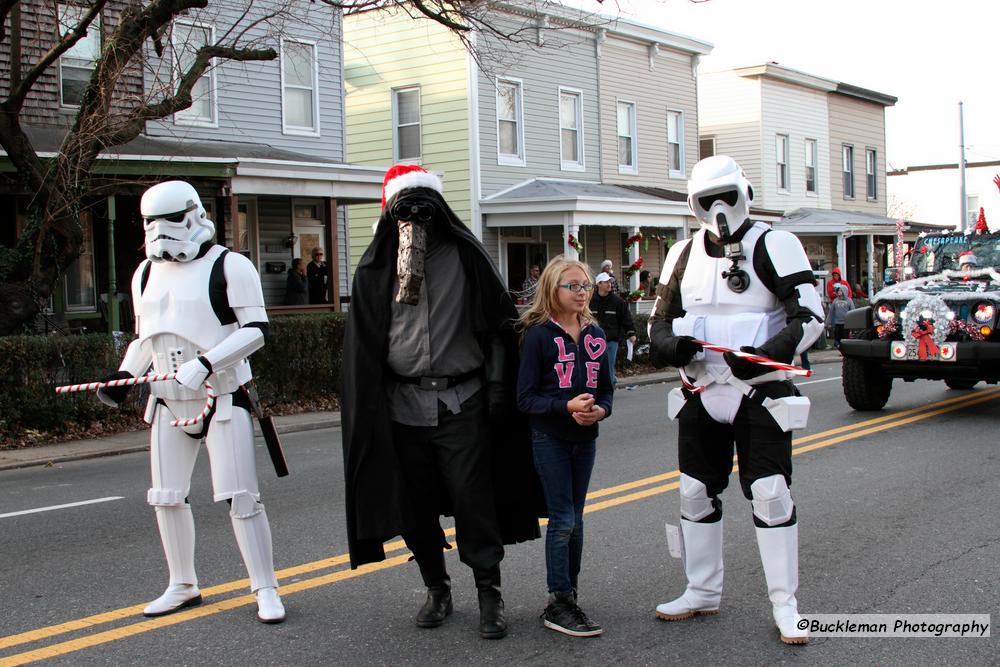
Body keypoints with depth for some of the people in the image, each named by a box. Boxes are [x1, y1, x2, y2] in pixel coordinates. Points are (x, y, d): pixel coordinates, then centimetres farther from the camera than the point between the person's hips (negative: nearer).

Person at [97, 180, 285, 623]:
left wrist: (205, 363, -24)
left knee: (240, 496, -7)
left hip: (223, 397, -6)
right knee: (166, 497, 9)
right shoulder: (147, 273, 12)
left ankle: (265, 589, 3)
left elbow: (256, 331, -14)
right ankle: (183, 586, 24)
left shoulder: (229, 266, -9)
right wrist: (123, 377, 3)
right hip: (169, 400, 7)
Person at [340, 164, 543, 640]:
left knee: (474, 500, -4)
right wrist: (369, 412, 0)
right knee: (415, 506, 8)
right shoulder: (376, 270, 7)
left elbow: (498, 326, 3)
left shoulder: (465, 256, 3)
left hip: (462, 403, -2)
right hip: (403, 405, 2)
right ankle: (437, 590, 24)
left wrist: (497, 387, -4)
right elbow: (362, 347, 7)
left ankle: (489, 594, 8)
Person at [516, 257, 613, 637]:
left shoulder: (595, 335, 6)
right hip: (550, 439, -5)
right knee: (563, 520, -5)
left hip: (585, 439, 5)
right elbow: (526, 398, -12)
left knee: (574, 520, 12)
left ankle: (567, 597, 22)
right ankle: (558, 604, 2)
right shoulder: (538, 334, -10)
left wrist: (600, 410, -12)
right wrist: (567, 407, -25)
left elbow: (606, 388, 10)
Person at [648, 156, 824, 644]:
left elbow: (809, 317, -13)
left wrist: (766, 356, -29)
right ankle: (702, 593, 26)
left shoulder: (771, 246, -8)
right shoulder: (684, 254, 8)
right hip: (700, 394, 6)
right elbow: (661, 317, 13)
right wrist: (667, 343, -11)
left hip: (759, 395, -5)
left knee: (770, 495, -5)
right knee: (696, 493, 11)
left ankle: (785, 604, 7)